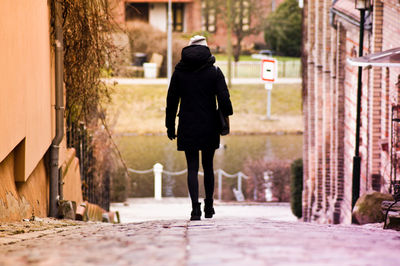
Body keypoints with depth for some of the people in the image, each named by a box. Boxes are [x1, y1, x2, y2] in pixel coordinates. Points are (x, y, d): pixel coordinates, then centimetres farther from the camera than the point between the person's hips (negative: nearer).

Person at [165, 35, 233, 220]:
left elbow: (171, 101, 4)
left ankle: (195, 207, -13)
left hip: (187, 128, 0)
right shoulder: (214, 71, -2)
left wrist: (170, 126, 10)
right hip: (209, 128, 0)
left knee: (192, 167, 1)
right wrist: (226, 116, 5)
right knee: (208, 167, 14)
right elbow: (224, 98, -9)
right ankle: (209, 207, 20)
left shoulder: (179, 72, 2)